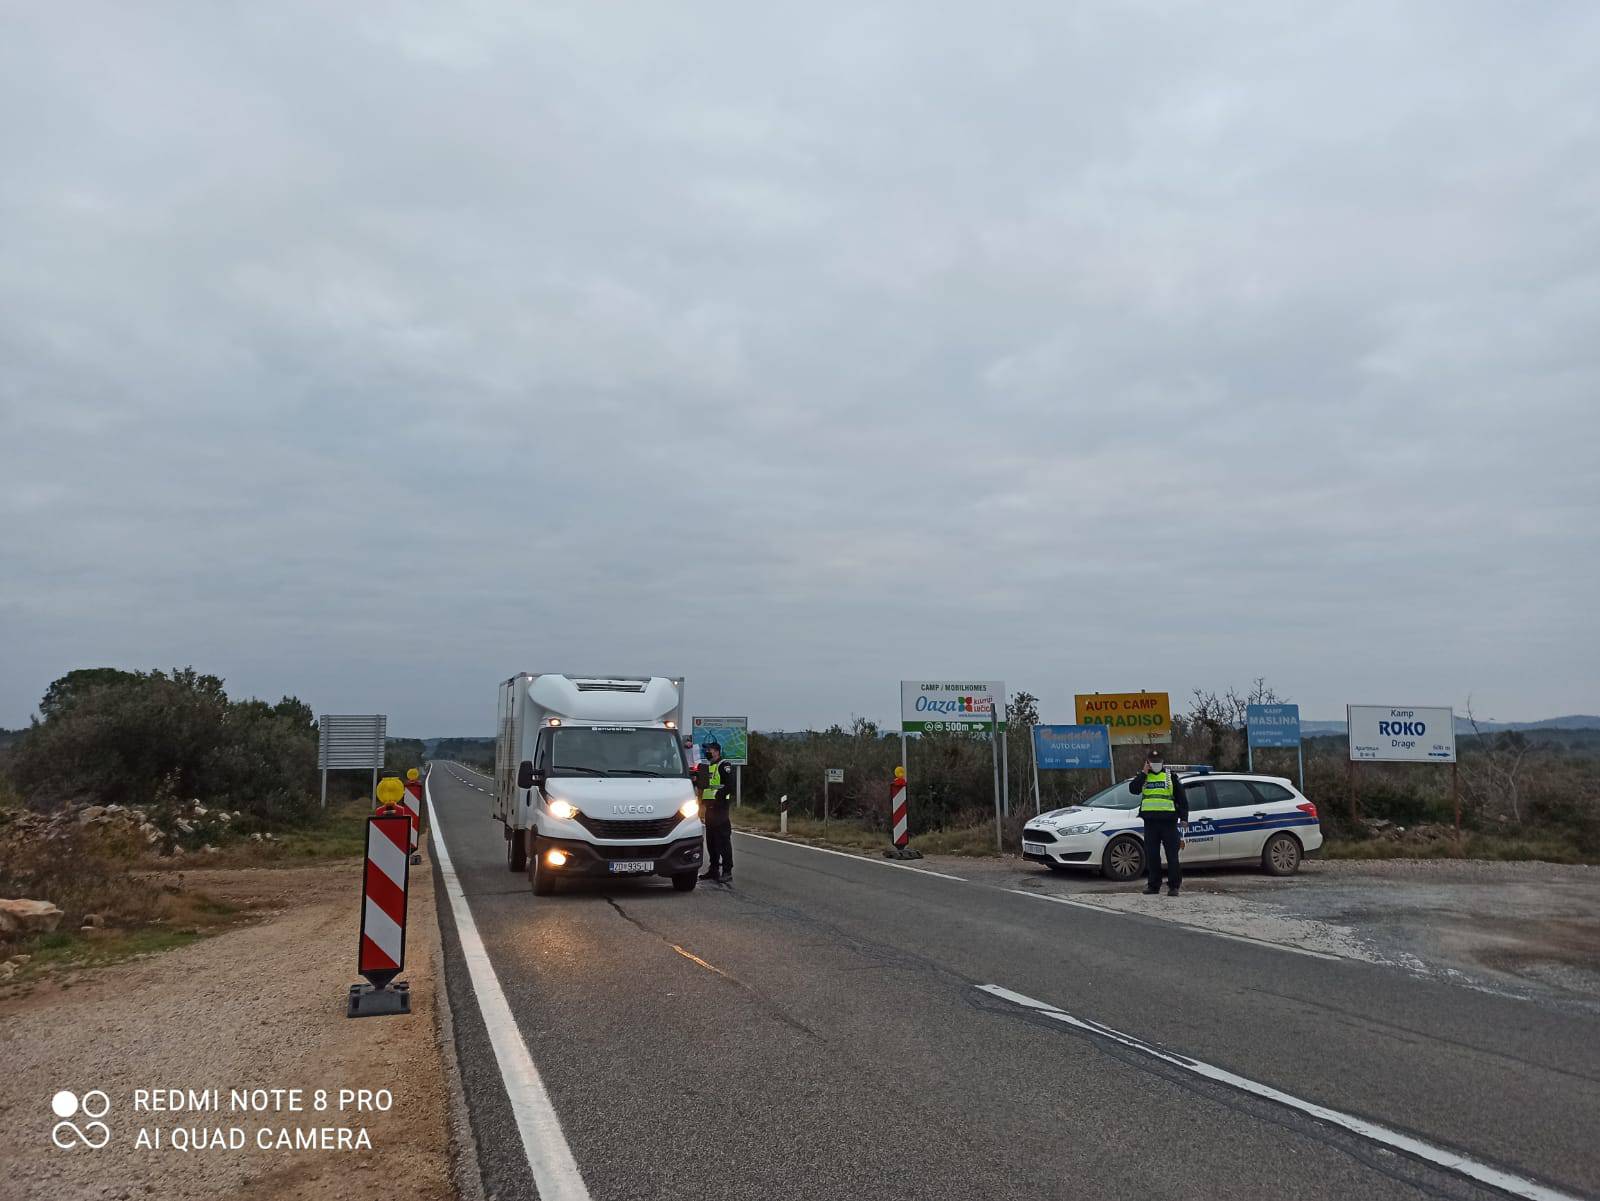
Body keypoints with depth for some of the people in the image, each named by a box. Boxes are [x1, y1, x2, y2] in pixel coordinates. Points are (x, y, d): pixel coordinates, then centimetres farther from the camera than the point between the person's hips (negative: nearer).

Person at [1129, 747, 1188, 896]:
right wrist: (1144, 773, -8)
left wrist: (1183, 818, -3)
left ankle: (1174, 886, 3)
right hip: (1150, 822, 2)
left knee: (1172, 854, -3)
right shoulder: (1143, 777, 12)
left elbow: (1182, 798, 6)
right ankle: (1153, 885, 15)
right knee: (1151, 855, 7)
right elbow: (1133, 789, -7)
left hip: (1168, 821, -2)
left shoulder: (1171, 776, 7)